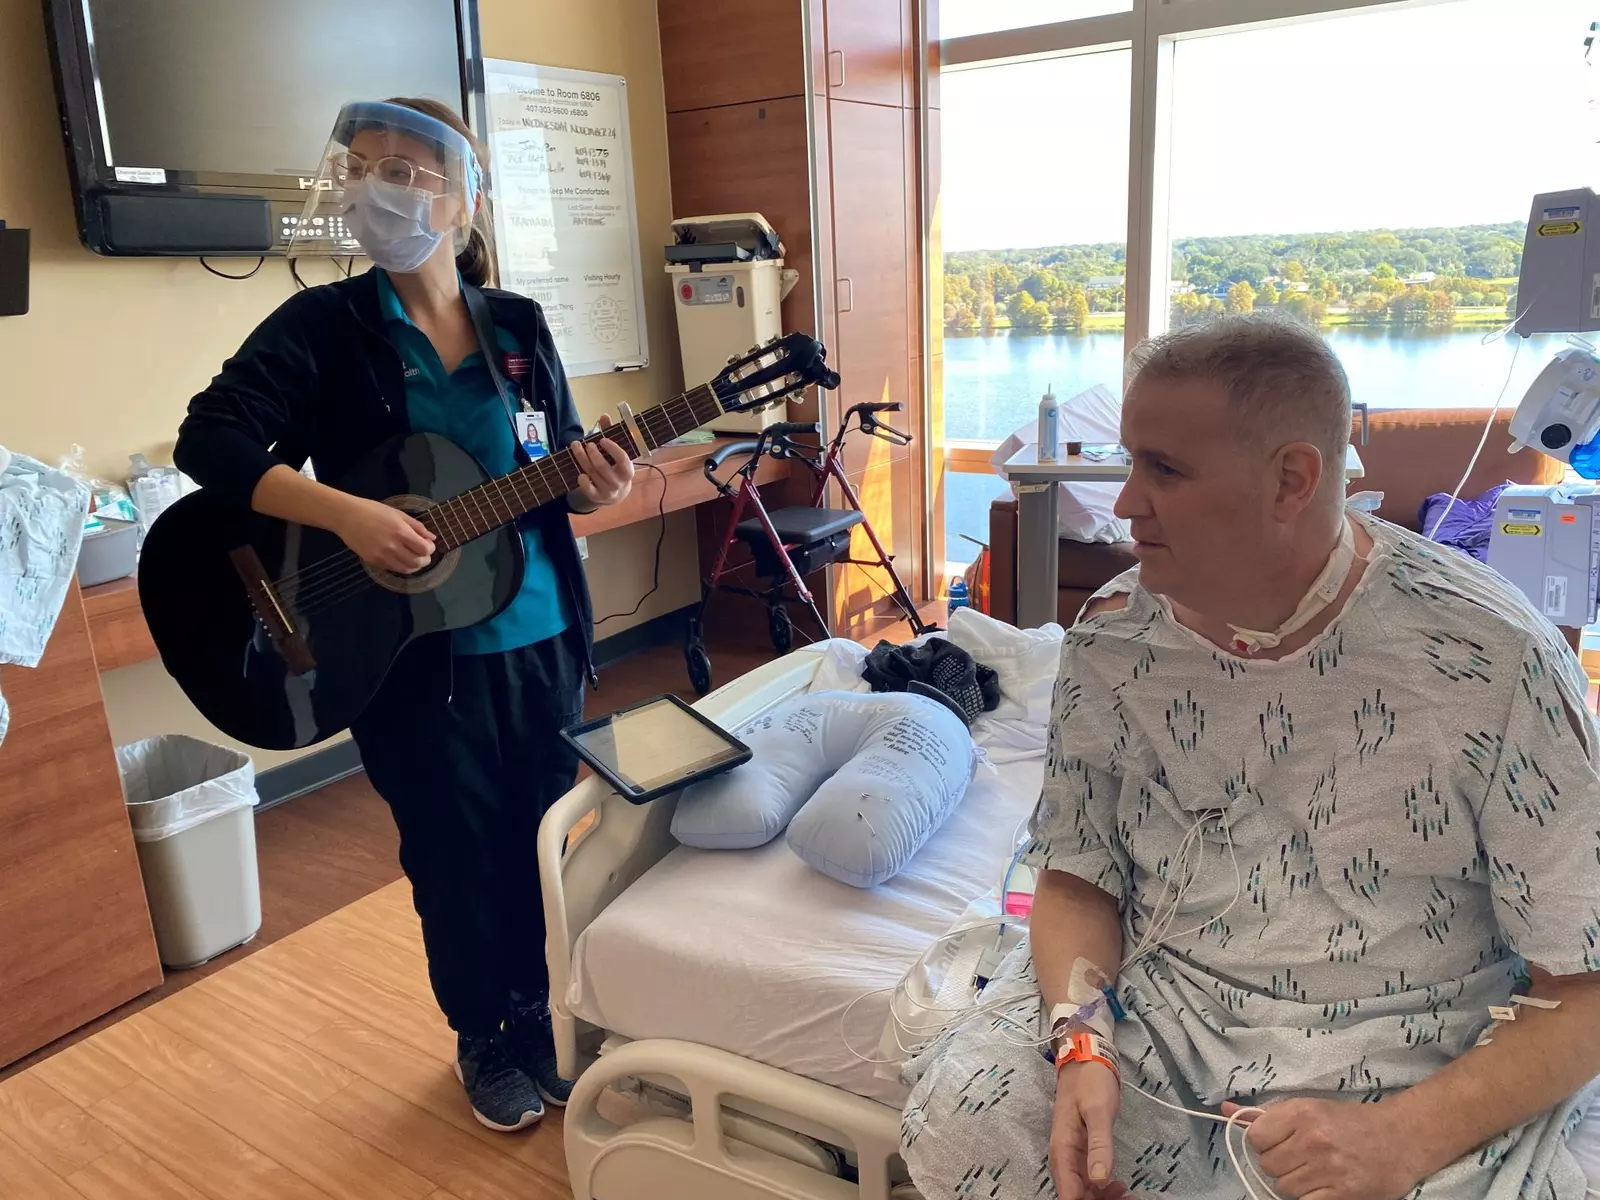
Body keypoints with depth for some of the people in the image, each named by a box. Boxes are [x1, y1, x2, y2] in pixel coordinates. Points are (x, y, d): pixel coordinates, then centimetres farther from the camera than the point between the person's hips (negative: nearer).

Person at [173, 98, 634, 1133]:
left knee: (542, 843, 14)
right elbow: (210, 441, -14)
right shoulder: (323, 327, -5)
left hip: (540, 641, 4)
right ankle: (484, 1041, 35)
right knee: (457, 856, 10)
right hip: (414, 656, -3)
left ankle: (537, 1015, 39)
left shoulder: (520, 328, 6)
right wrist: (348, 514, -27)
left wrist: (596, 487, -12)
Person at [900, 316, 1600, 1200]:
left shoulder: (1495, 660, -16)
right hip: (1155, 1014, 2)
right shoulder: (1111, 641, -6)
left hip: (1416, 1065, -1)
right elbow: (1079, 877, 2)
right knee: (955, 1117, -18)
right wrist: (1082, 1045, -15)